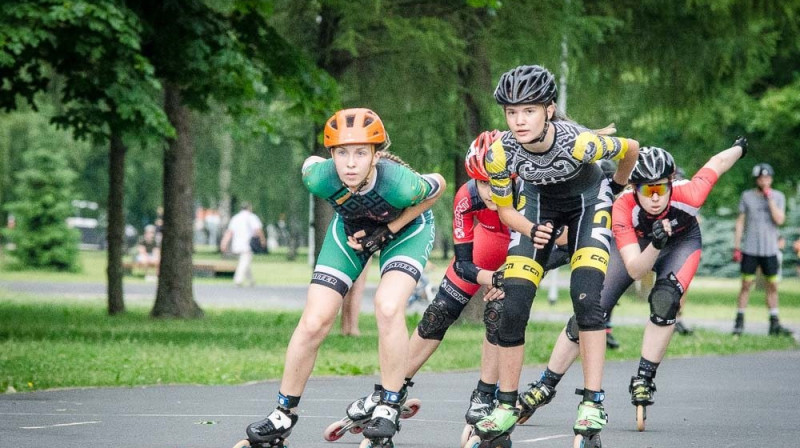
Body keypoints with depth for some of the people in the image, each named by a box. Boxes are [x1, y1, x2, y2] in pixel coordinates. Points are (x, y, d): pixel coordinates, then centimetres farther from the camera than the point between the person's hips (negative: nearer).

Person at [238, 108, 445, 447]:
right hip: (351, 229, 3)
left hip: (405, 228, -2)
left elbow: (438, 186, -18)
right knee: (313, 323, -7)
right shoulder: (320, 177, -34)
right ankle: (284, 415, 10)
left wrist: (390, 229, -22)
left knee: (388, 308, -28)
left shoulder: (399, 183, -40)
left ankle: (388, 407, -11)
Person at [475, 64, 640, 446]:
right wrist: (531, 230, -29)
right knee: (511, 305, -9)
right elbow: (505, 209, -8)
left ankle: (592, 403, -17)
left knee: (586, 296, -23)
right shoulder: (501, 154, -27)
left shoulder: (579, 142, -36)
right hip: (539, 204, 3)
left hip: (588, 202, -3)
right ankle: (506, 406, 4)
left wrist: (617, 187, 4)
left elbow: (631, 149, -15)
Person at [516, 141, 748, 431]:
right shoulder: (623, 209, -38)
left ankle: (643, 380, -15)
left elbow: (717, 163, -16)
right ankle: (545, 388, 7)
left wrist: (740, 147, 5)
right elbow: (635, 270, -38)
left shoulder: (688, 196, -38)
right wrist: (655, 245, -57)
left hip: (681, 241, 0)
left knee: (665, 300, -30)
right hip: (635, 244, 0)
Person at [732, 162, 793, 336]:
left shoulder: (778, 197, 3)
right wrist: (736, 247, 2)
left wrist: (769, 198, -13)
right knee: (746, 285, -1)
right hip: (750, 249, -1)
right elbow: (740, 222, 6)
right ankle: (739, 321, 5)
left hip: (770, 250, 1)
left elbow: (779, 220, -10)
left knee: (772, 286, 1)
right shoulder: (747, 196, 3)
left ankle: (774, 323, 6)